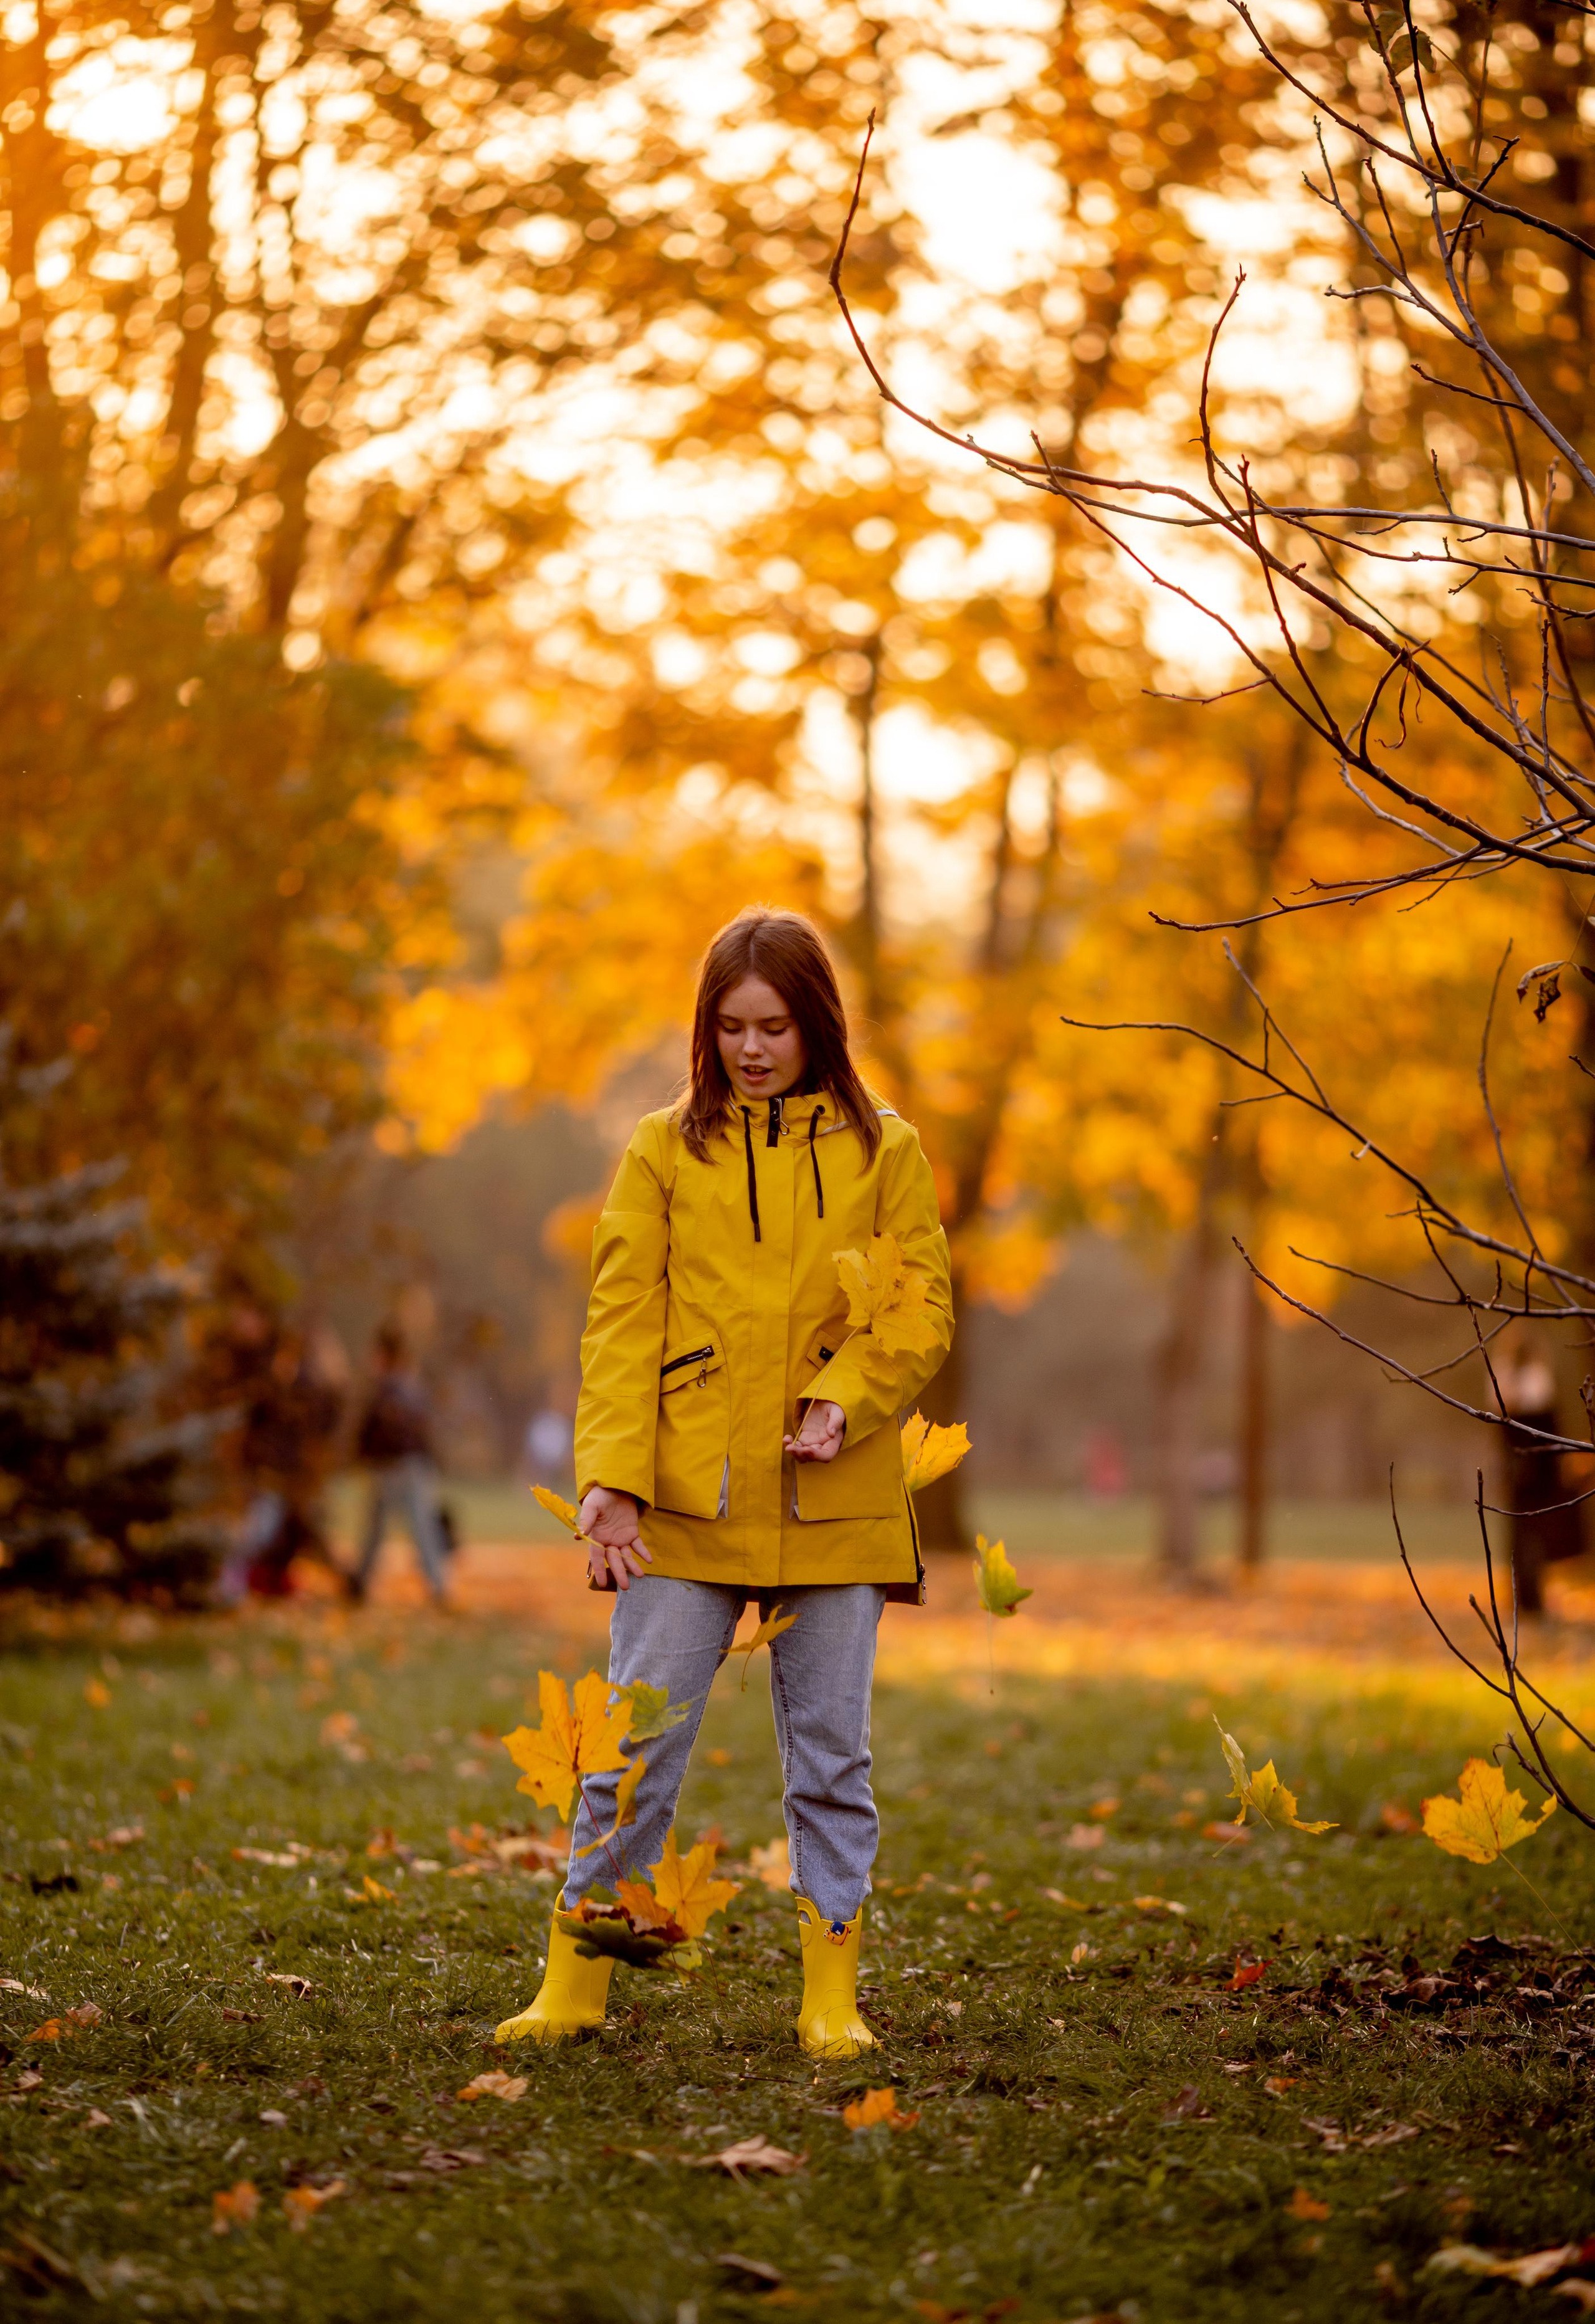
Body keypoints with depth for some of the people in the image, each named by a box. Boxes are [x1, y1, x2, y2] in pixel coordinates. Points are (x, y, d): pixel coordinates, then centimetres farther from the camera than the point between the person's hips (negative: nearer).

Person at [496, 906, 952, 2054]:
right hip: (686, 1502, 0)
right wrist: (613, 1474, -10)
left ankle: (833, 1994, 15)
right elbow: (623, 1319, 1)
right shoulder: (665, 1150, 6)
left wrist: (848, 1399, -14)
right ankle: (575, 1988, 9)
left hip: (835, 1505, 1)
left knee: (832, 1755, 6)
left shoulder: (884, 1150, 7)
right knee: (637, 1747, 0)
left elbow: (925, 1308, 4)